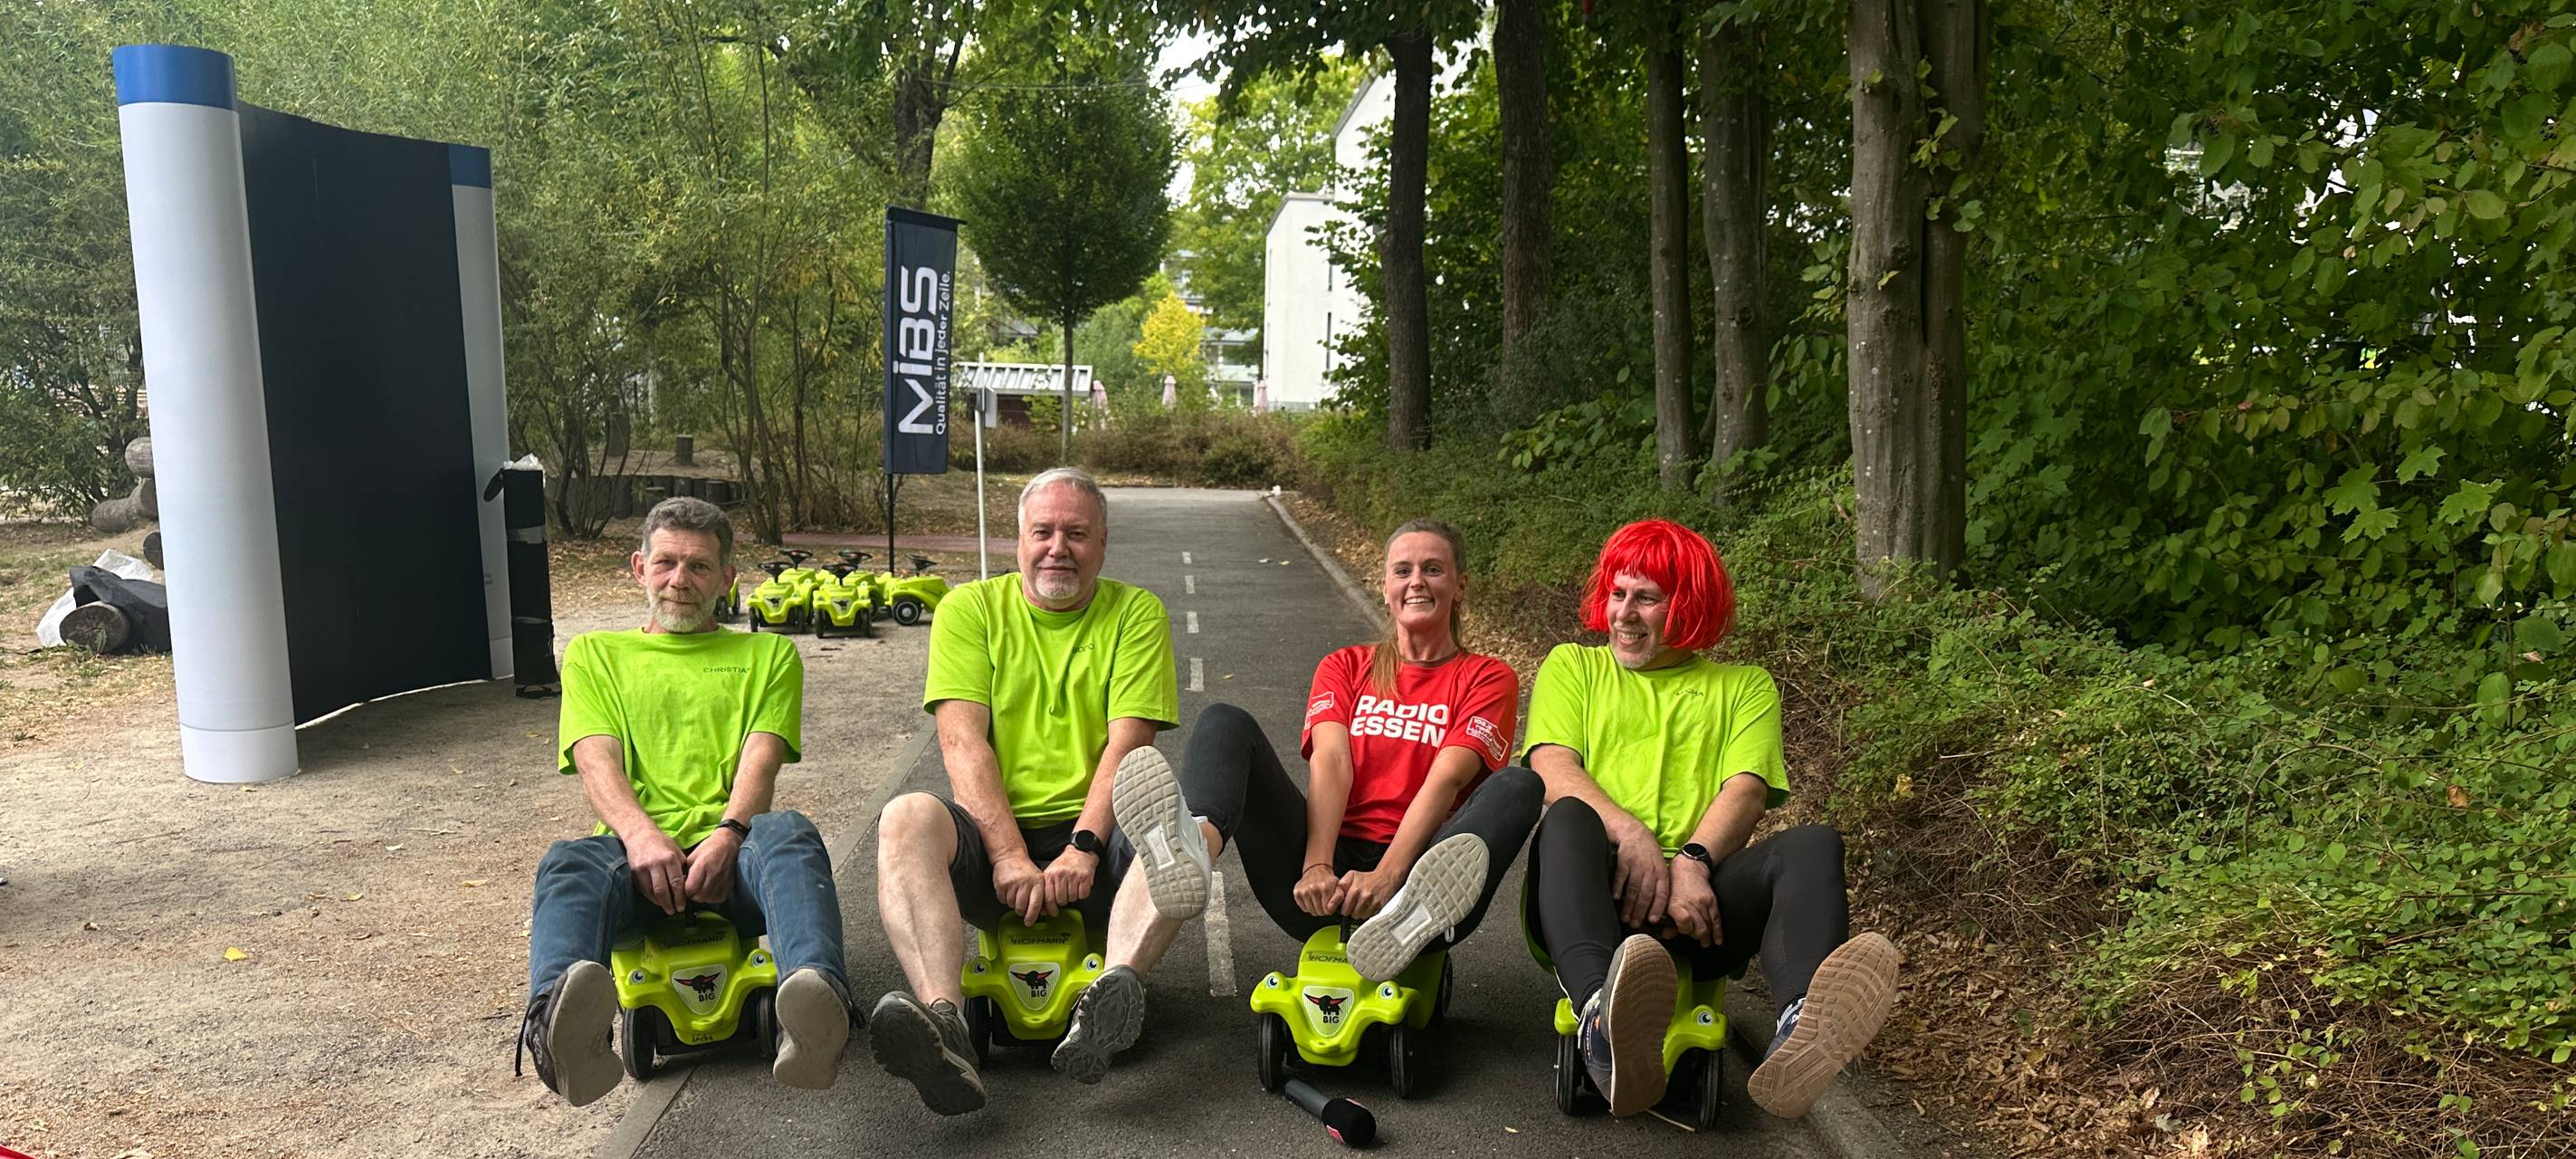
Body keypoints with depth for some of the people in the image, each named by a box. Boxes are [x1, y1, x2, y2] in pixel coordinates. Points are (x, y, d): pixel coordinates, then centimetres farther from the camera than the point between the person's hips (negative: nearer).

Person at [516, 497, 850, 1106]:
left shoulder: (769, 654, 24)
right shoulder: (595, 654, 25)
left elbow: (760, 759, 7)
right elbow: (596, 761, 7)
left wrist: (728, 833, -16)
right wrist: (640, 833, -16)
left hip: (731, 851, 0)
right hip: (639, 850, 1)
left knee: (789, 833, -36)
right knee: (568, 863, -35)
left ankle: (814, 1020, -63)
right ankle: (558, 1022, -64)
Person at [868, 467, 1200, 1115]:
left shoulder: (1136, 613, 8)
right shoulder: (969, 609, 8)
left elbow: (1127, 743, -4)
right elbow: (963, 743, -4)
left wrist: (1083, 848, -20)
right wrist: (1010, 855, -18)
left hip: (1094, 839, 0)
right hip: (994, 844, 0)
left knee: (1175, 818, -31)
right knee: (907, 818, -29)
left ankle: (1116, 986, -54)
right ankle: (942, 1022, -47)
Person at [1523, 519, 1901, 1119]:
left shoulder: (1744, 685, 23)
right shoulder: (1572, 666, 23)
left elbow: (1746, 790, 5)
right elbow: (1553, 767, 3)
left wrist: (1692, 861, -17)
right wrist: (1629, 834, -17)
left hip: (1699, 900, 1)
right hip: (1599, 890, -1)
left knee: (1813, 844, -26)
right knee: (1567, 819, -34)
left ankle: (1800, 1031, -56)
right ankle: (1604, 1019, -60)